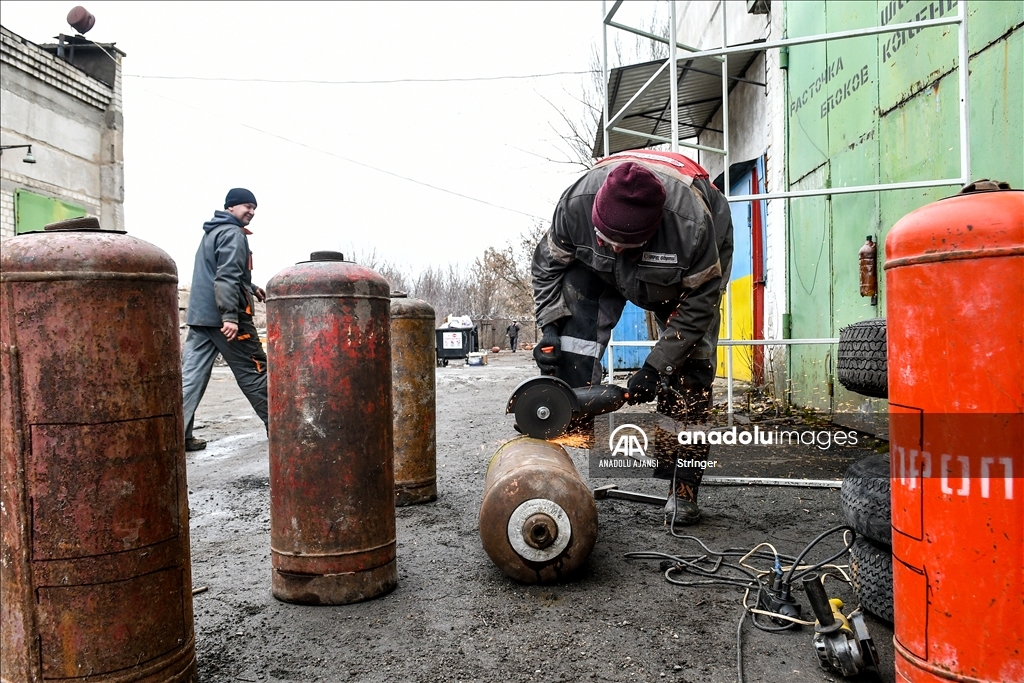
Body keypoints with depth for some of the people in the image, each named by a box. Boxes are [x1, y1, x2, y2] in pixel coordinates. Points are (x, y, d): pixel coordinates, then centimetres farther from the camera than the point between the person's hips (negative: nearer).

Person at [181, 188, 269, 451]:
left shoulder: (212, 232, 21)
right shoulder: (233, 234, -9)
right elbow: (227, 277, -21)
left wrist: (251, 288, 32)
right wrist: (230, 316, -28)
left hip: (199, 315, 9)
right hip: (222, 316, -9)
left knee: (191, 376, 3)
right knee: (254, 371, 1)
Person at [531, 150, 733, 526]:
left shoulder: (692, 223, -42)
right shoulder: (576, 203, -36)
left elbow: (700, 301, -27)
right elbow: (547, 265, -16)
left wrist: (657, 367, -29)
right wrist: (550, 329, -26)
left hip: (693, 263, -1)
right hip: (598, 268, 2)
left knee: (689, 372, -12)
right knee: (572, 340, -17)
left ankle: (684, 491, -4)